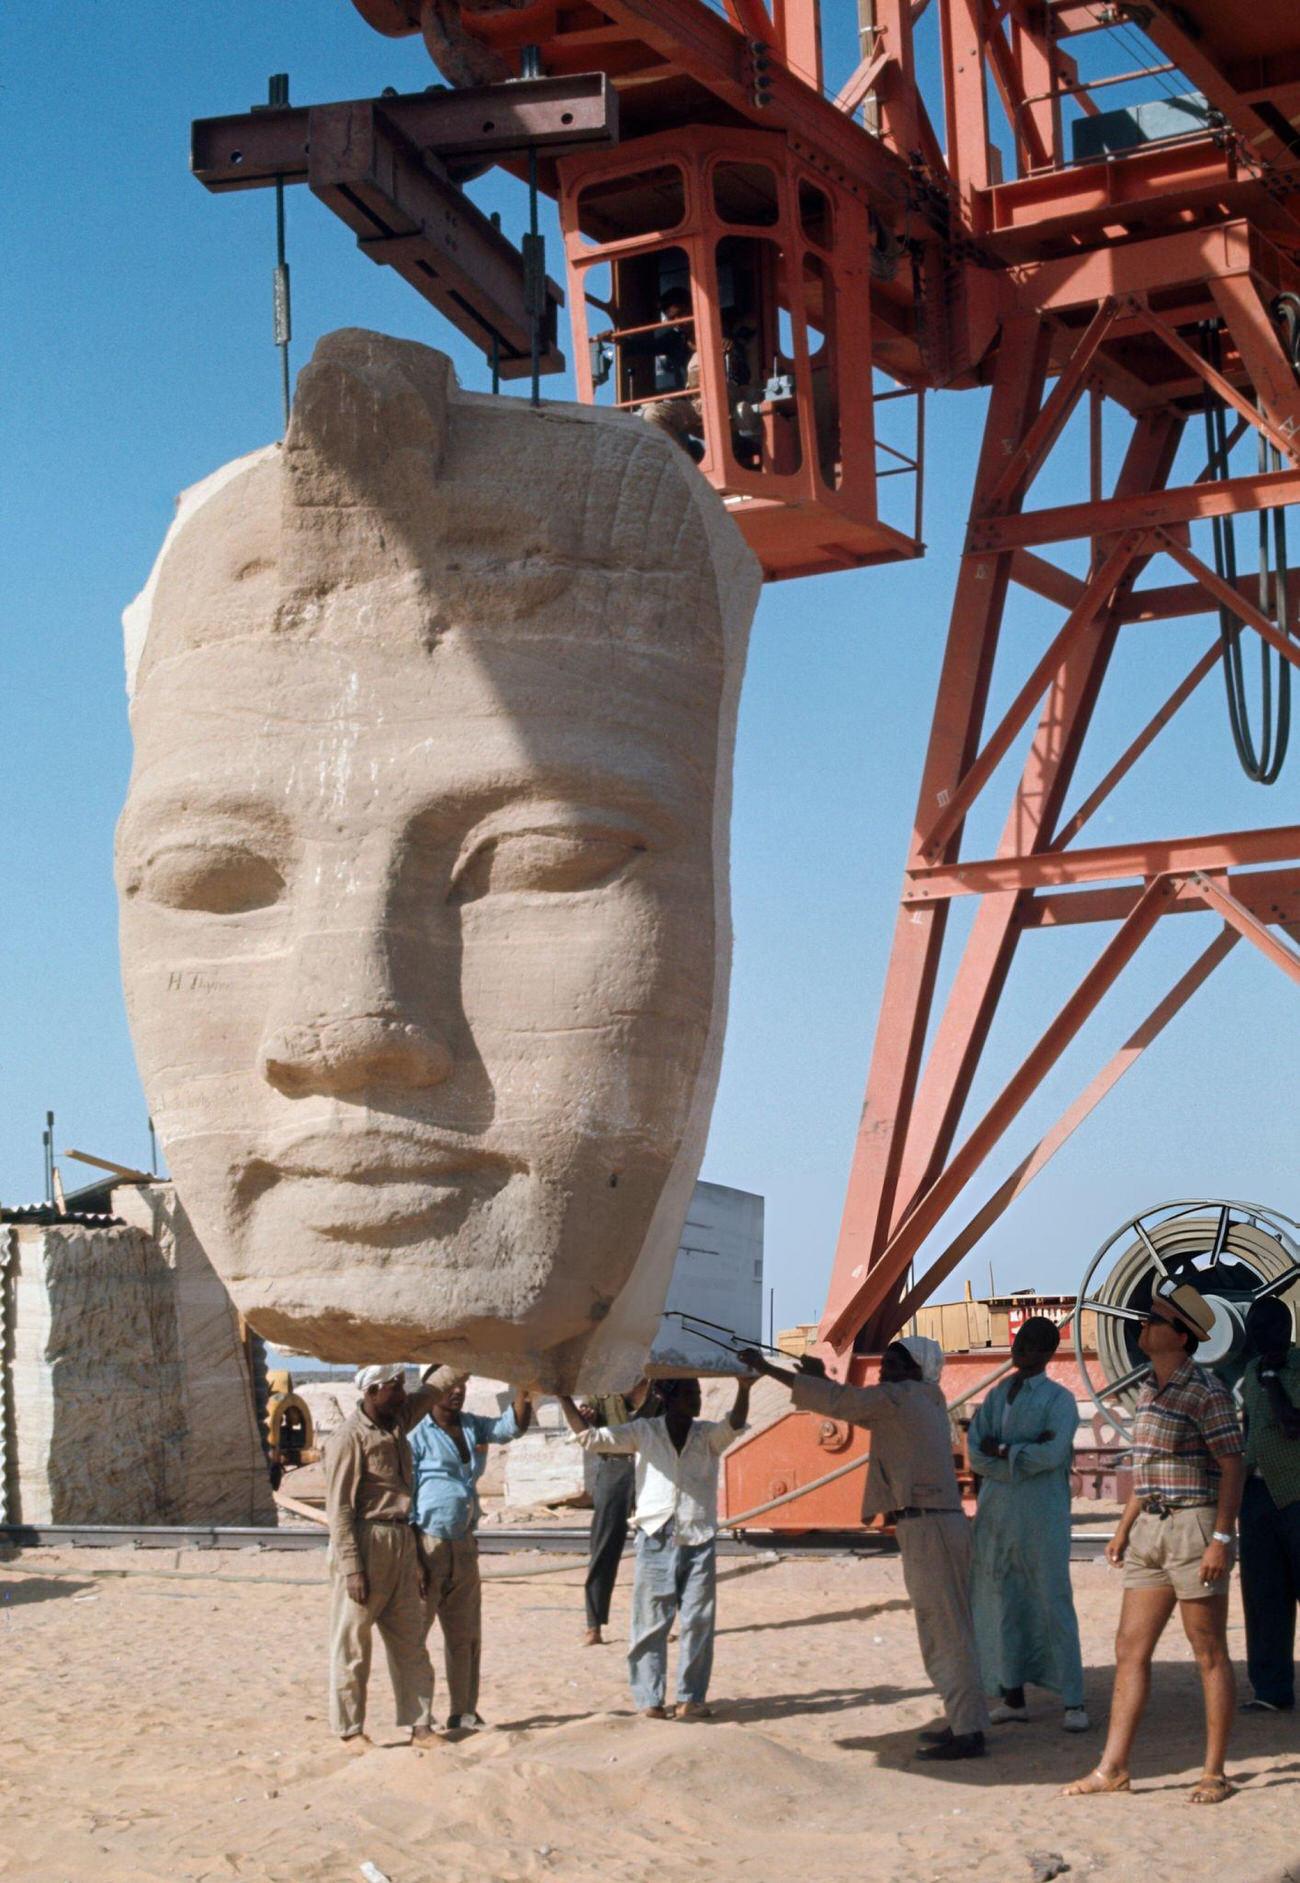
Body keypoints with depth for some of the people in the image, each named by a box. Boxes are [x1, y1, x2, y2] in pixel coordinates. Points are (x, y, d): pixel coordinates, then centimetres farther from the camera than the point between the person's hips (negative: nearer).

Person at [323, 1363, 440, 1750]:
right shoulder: (349, 1438, -12)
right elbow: (339, 1507, -14)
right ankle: (350, 1730, 8)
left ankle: (420, 1725, 13)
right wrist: (351, 1567, -18)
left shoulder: (399, 1420, 10)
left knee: (410, 1641, 8)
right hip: (365, 1544, -8)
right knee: (352, 1644, 1)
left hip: (401, 1543, 8)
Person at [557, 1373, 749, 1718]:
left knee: (698, 1623, 1)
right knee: (650, 1624, -1)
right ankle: (649, 1699, 3)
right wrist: (565, 1399, -8)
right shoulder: (644, 1432, 5)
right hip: (656, 1539, -1)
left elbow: (734, 1425, -15)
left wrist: (744, 1388, -34)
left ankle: (690, 1698, 9)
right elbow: (591, 1437, 2)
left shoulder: (708, 1434, 6)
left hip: (699, 1541, 1)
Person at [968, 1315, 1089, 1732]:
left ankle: (1073, 1702, -5)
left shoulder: (1058, 1399, 0)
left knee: (1053, 1603, -6)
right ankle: (1012, 1695, 15)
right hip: (995, 1510, 5)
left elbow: (1052, 1454, -16)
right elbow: (975, 1454, 3)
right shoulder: (996, 1396, 15)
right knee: (1001, 1603, 7)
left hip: (1040, 1514, -5)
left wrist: (1000, 1452, -7)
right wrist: (1022, 1456, -11)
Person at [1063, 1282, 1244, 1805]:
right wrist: (1124, 1526, 18)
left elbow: (1232, 1468, -14)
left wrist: (1221, 1540, -19)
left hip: (1195, 1526, -9)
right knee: (1130, 1649, 6)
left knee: (1209, 1654, 1)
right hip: (1151, 1530, 9)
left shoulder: (1206, 1392, -12)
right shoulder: (1150, 1391, 14)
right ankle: (1112, 1769, 10)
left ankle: (1214, 1773, 8)